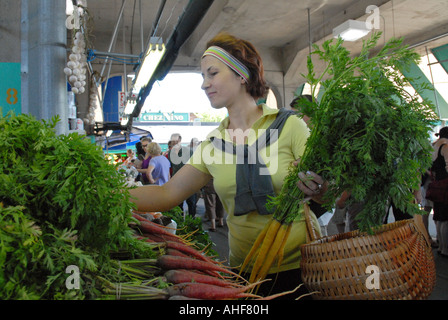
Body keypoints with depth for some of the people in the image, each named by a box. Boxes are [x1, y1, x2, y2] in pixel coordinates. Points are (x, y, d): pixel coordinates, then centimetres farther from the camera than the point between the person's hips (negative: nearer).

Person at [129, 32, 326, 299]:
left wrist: (319, 192, -30)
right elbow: (168, 194, 1)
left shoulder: (289, 126, -10)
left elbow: (328, 192, -7)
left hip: (299, 265, -3)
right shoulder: (213, 144, 2)